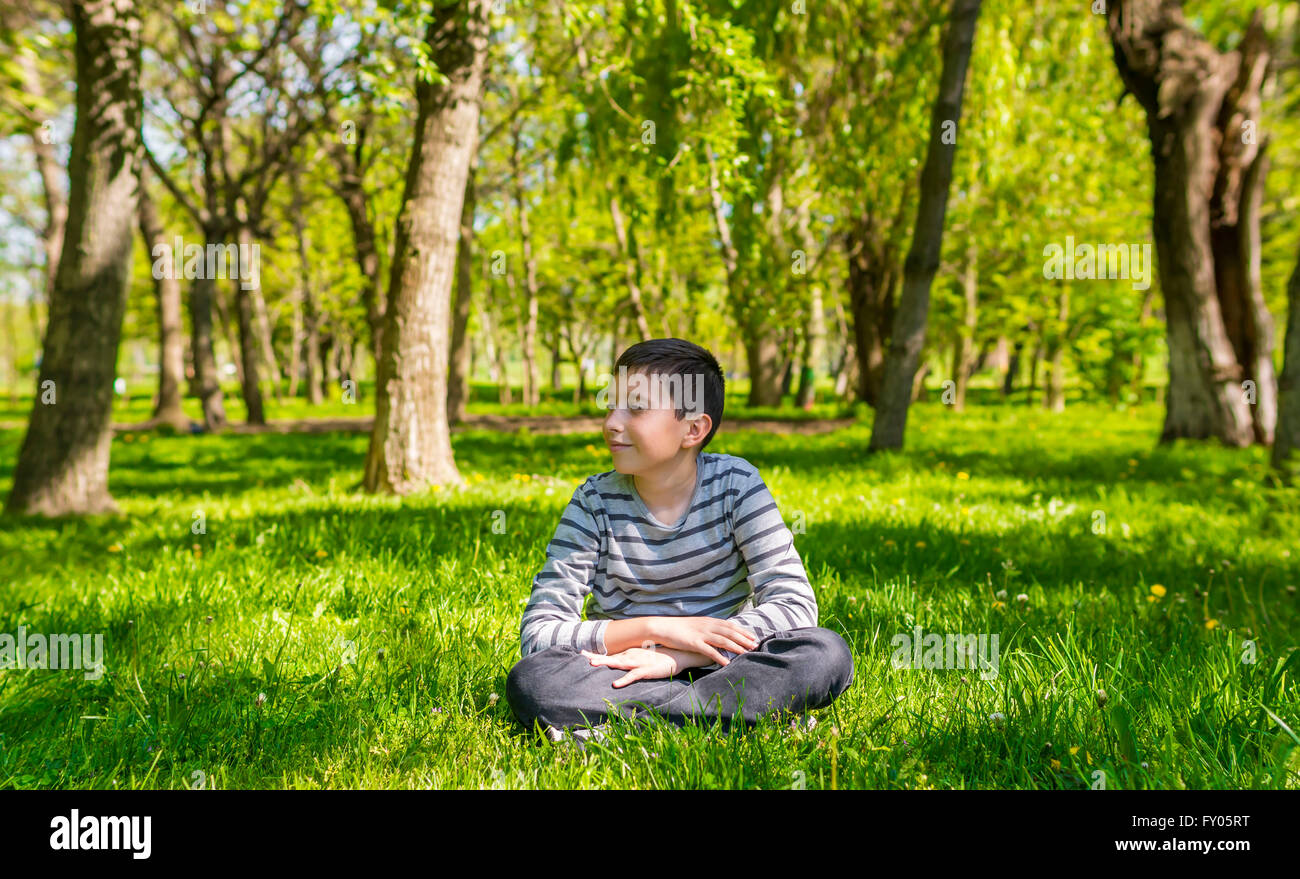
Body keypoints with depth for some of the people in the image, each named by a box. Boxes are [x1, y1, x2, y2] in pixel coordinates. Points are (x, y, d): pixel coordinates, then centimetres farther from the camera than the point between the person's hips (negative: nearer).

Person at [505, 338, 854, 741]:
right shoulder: (595, 502, -6)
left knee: (827, 653, -27)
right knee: (529, 680, -30)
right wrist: (659, 629, -23)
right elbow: (536, 635, -11)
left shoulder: (735, 483, -6)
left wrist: (674, 658, -22)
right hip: (625, 676, 0)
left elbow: (795, 606, -12)